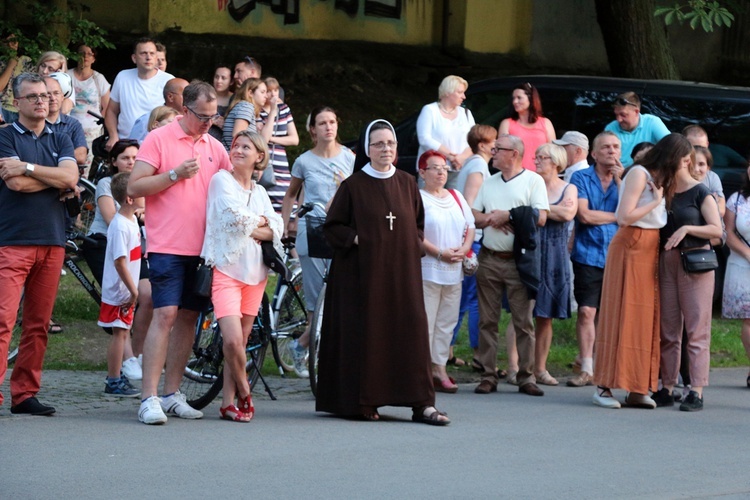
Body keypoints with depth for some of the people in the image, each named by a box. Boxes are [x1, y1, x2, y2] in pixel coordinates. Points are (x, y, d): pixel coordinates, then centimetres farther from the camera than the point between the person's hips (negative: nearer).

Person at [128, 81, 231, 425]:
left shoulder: (215, 148, 14)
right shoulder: (159, 139, -2)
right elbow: (134, 187, -7)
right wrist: (175, 175, -16)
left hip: (202, 248, 6)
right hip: (167, 246, -6)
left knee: (188, 317, 7)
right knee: (165, 315, -13)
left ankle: (172, 394, 14)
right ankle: (149, 399, -14)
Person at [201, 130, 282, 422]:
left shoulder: (260, 192, 15)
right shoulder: (221, 180, -1)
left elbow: (276, 230, 3)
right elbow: (236, 216, -15)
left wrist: (250, 230, -12)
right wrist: (261, 221, 2)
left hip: (254, 272, 5)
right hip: (226, 267, -5)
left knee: (241, 341, 4)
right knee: (233, 340, -17)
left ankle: (229, 403, 10)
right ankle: (244, 393, 3)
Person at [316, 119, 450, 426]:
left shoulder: (407, 184, 9)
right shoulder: (353, 186, -1)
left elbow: (419, 224, 19)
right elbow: (332, 226, 1)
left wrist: (414, 245, 1)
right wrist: (357, 239, -12)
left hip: (402, 271, 3)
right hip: (363, 271, -3)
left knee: (411, 331, -4)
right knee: (365, 334, -3)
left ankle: (422, 404, -8)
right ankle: (363, 402, 4)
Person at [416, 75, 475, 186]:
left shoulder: (465, 113, 18)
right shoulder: (430, 111, 4)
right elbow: (425, 139, -9)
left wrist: (463, 157, -12)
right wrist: (450, 156, -14)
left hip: (458, 172, 4)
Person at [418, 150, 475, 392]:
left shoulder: (457, 197, 16)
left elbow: (470, 227, 17)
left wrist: (464, 249, -3)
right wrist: (440, 252, -16)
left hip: (454, 271, 6)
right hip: (427, 270, -6)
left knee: (447, 322, 7)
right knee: (425, 321, -7)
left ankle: (439, 368, 12)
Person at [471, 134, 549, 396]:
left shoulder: (533, 180, 1)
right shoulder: (489, 183, 18)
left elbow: (540, 217, -9)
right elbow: (472, 215, 12)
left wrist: (507, 215, -9)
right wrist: (490, 219, -8)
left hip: (519, 260, -5)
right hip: (489, 259, 5)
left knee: (524, 321, -4)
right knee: (487, 320, 3)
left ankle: (526, 377, -1)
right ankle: (488, 376, 6)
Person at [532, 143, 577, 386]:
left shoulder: (569, 189, 8)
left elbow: (568, 214, -11)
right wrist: (556, 210, -8)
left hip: (554, 257, 1)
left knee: (546, 316, 5)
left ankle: (540, 368, 11)